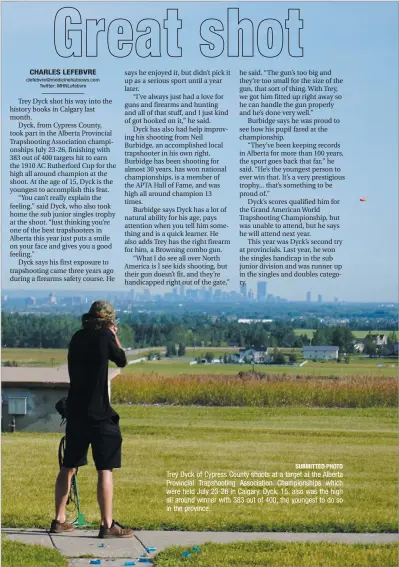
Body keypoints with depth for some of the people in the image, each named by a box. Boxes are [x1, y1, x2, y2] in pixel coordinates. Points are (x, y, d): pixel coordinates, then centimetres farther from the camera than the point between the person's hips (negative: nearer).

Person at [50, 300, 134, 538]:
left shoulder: (78, 337, 8)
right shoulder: (104, 337, -9)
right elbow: (122, 361, 4)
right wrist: (114, 336, 15)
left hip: (75, 411, 7)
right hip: (99, 414, -7)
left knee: (69, 467, 15)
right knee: (105, 469, -3)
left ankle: (59, 520, 21)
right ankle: (108, 525, -4)